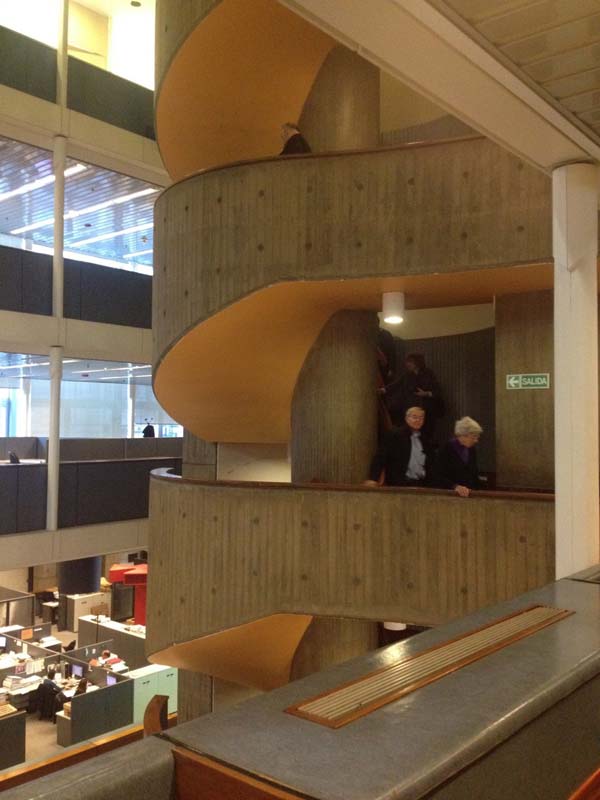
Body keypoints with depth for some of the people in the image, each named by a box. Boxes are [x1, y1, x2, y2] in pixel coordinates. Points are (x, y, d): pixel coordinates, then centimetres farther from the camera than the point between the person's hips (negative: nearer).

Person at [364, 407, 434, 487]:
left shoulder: (424, 440, 16)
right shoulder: (394, 435, 0)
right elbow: (381, 457, -8)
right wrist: (373, 479, -19)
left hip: (420, 485, 5)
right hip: (398, 484, -5)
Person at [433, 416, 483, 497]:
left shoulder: (472, 450, 12)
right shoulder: (445, 449, -5)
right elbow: (438, 477, -12)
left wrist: (479, 491, 6)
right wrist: (455, 487, -24)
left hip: (469, 494, 4)